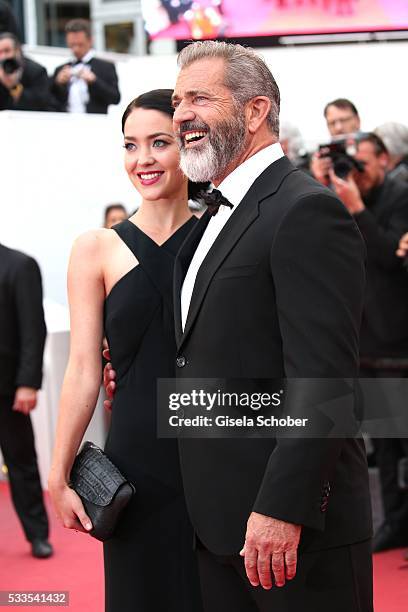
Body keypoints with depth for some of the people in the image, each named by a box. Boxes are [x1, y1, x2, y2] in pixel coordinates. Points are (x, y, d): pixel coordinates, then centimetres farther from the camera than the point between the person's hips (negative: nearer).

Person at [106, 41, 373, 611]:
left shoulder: (306, 211, -15)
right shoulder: (217, 217, 15)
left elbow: (321, 380, -21)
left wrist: (282, 510, -24)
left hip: (296, 526, -9)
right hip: (221, 521, 9)